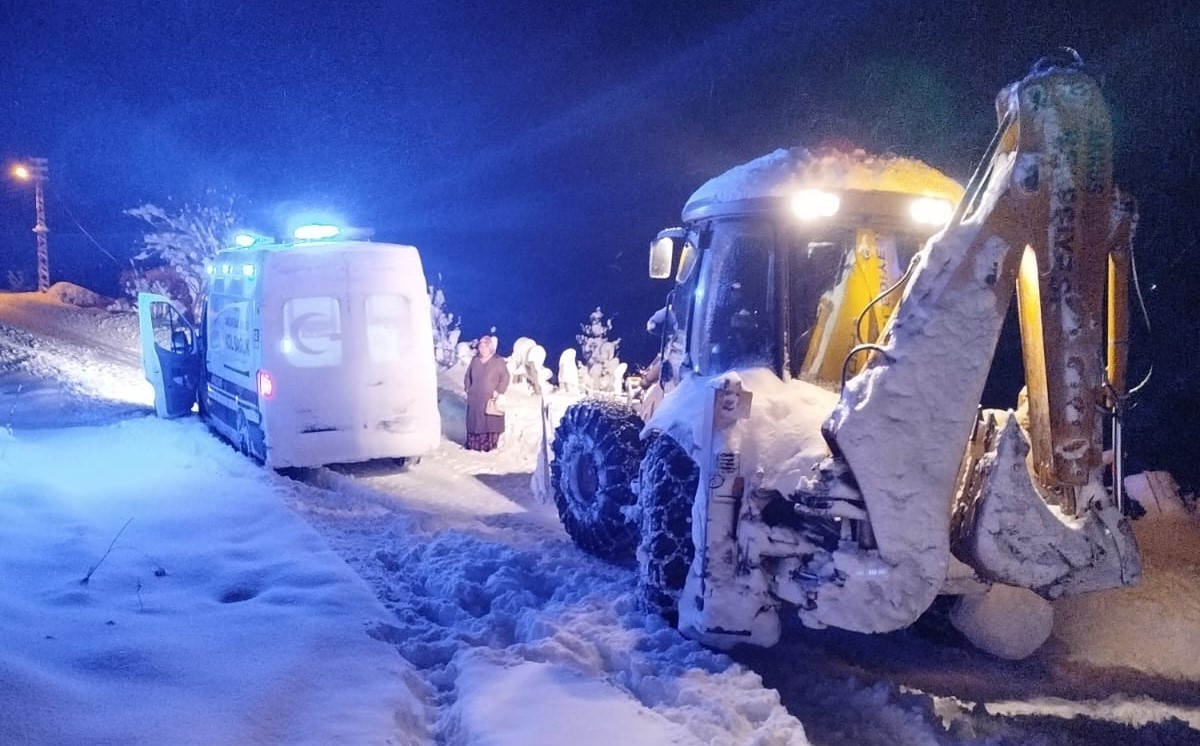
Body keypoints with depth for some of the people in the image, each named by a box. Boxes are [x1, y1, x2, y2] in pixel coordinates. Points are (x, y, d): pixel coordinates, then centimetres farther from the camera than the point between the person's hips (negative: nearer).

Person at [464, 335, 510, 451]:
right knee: (474, 422, 11)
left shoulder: (498, 361, -10)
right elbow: (468, 376, 14)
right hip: (475, 399, 4)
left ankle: (489, 445, 13)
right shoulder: (475, 360, 4)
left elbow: (505, 377, -9)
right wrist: (468, 389, 6)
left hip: (490, 400, -4)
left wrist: (498, 391, -16)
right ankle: (473, 444, 24)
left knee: (491, 423, 1)